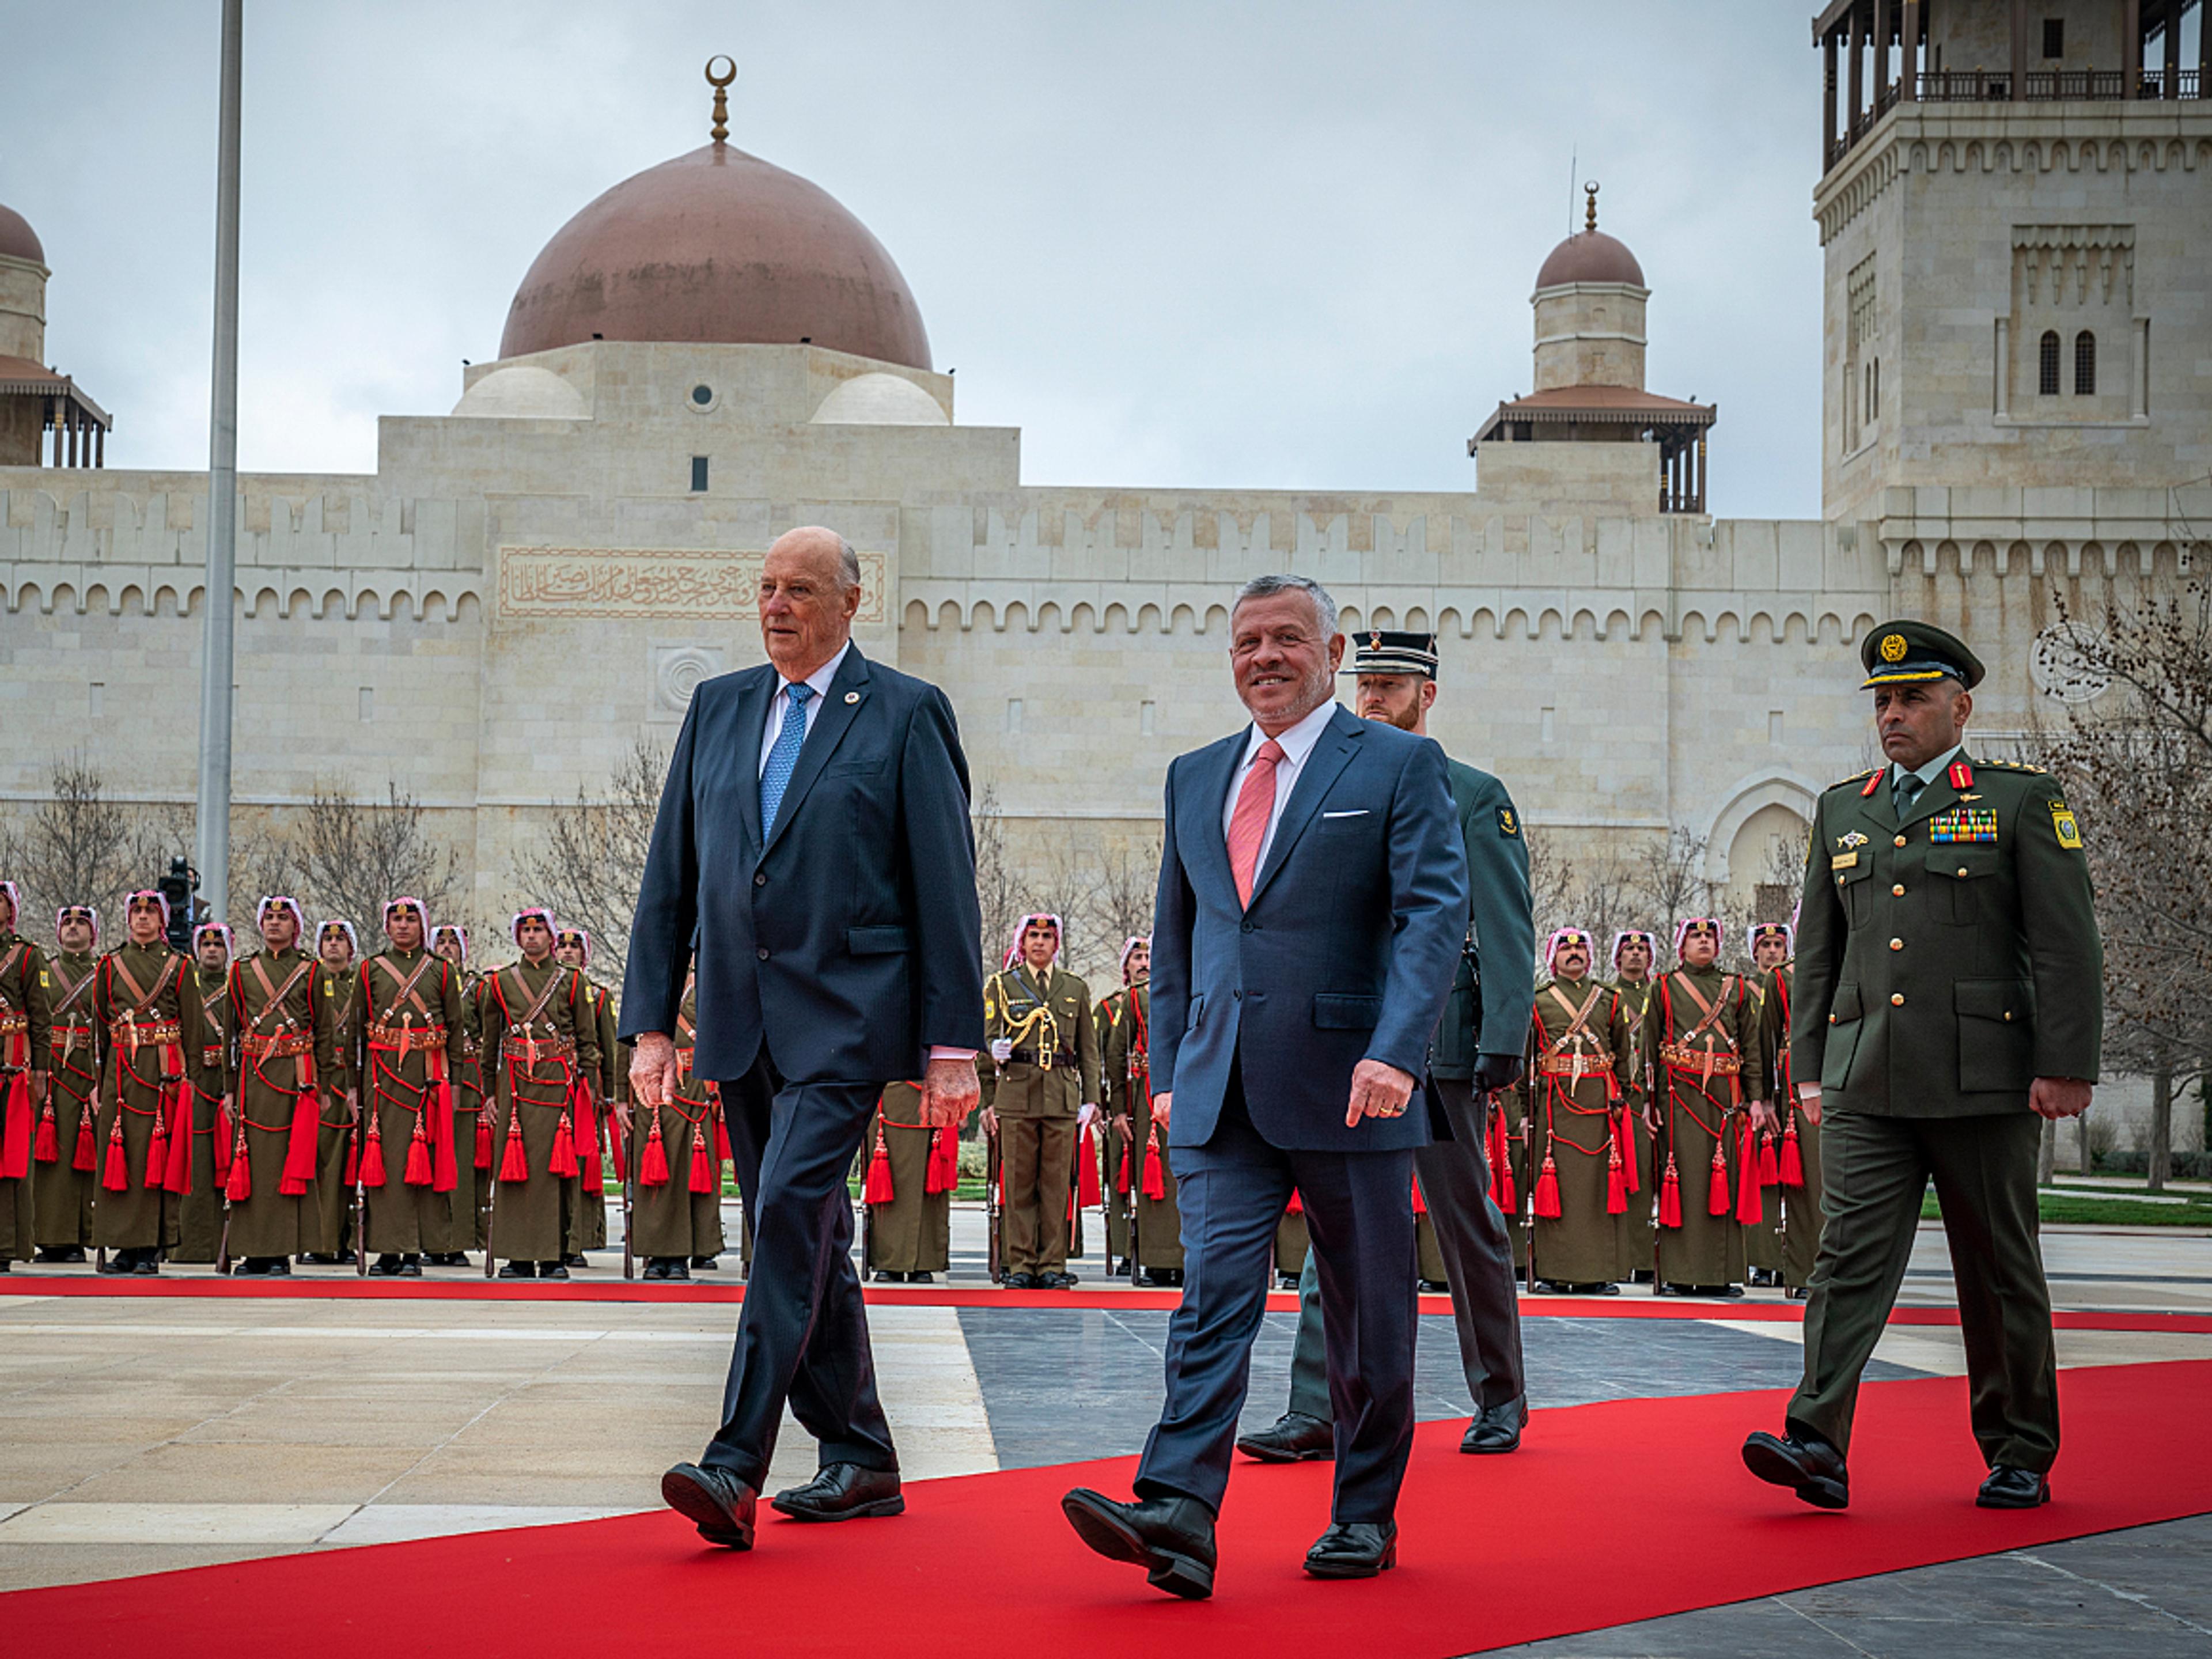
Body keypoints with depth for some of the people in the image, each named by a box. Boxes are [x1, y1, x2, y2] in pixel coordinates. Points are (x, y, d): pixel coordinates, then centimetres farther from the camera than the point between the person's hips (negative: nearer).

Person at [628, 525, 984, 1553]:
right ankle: (860, 1462, 20)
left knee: (792, 1211, -18)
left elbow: (945, 888, -3)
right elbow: (671, 876, 14)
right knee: (806, 1237, 10)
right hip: (740, 1022, 6)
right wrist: (650, 1022, 7)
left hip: (845, 1016, -6)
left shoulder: (907, 714, 0)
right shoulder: (717, 708, 14)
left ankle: (736, 1467, -21)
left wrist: (953, 1044, -7)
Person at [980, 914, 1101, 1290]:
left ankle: (1053, 1265, 5)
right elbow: (988, 1044, 7)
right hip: (1015, 1095, -1)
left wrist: (1091, 1100, 6)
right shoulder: (1001, 985, 10)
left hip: (1062, 1099, 1)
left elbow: (1089, 1050, 14)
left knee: (1057, 1184, 1)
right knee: (1018, 1184, -1)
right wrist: (987, 1101, -5)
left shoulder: (1076, 988, 14)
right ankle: (1020, 1265, 4)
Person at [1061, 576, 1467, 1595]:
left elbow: (1434, 912, -10)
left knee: (1370, 1319, 7)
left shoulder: (1399, 766, 0)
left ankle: (1365, 1518, 20)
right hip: (1222, 1093, 3)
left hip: (1349, 1091, -3)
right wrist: (1168, 1070, 13)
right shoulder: (1194, 777, 16)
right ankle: (1177, 1518, -18)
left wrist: (1395, 1051, -22)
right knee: (1212, 1293, -9)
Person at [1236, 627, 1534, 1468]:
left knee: (1469, 1229, 6)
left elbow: (1508, 937, -5)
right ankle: (1316, 1413, -5)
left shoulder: (1476, 798, -1)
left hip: (1442, 1047, -4)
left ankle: (1500, 1400, 20)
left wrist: (1501, 1055, -12)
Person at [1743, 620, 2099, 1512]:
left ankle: (2021, 1457, 17)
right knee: (1851, 1253, -9)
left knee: (2000, 1270, 5)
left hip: (1982, 1076, -3)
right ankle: (1817, 1445, -18)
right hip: (1865, 1083, 3)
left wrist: (2066, 1066, -10)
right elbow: (1817, 948, 18)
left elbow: (2067, 946, -3)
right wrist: (1810, 1065, 12)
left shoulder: (2023, 801, 2)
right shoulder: (1843, 810, 16)